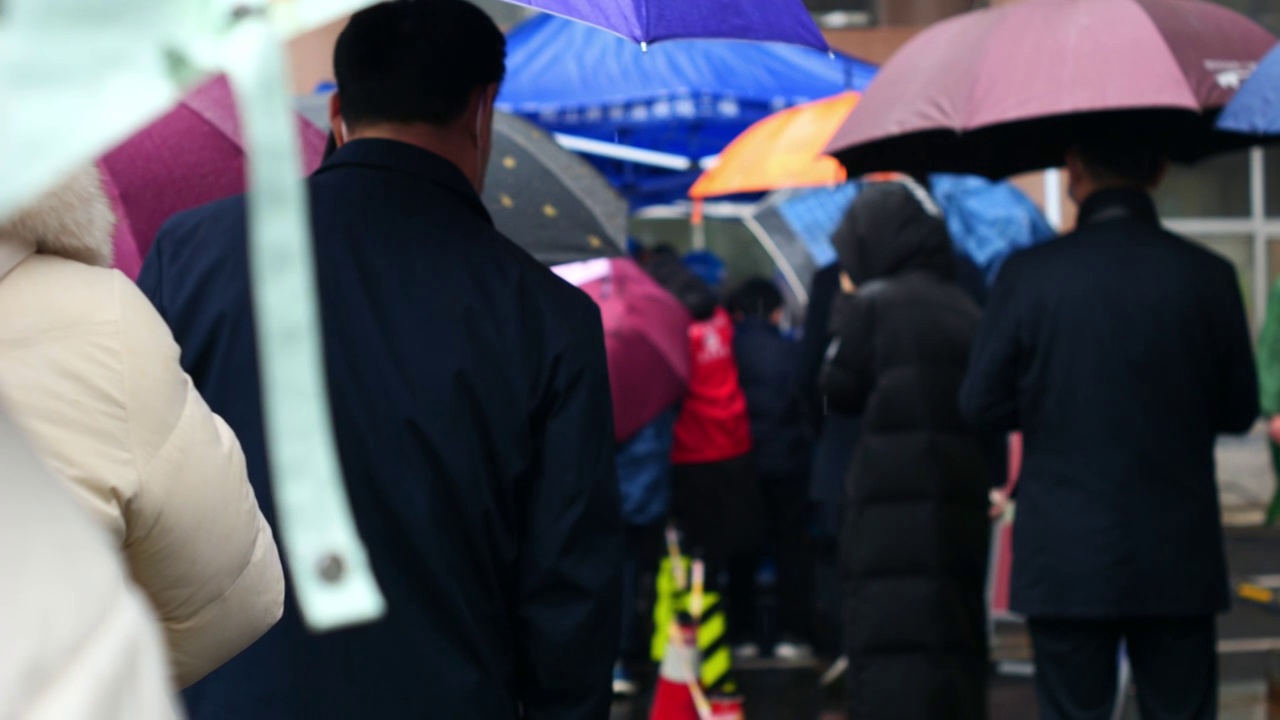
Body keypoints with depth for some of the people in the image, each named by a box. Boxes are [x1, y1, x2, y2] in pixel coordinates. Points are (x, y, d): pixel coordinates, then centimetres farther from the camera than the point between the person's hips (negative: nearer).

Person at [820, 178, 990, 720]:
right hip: (961, 504, 6)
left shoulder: (870, 306, -7)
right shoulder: (964, 311, 13)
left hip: (891, 507, -6)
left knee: (889, 658, -7)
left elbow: (839, 390, 1)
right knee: (957, 641, 13)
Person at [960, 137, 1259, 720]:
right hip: (1178, 562, 1)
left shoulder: (1027, 276, -7)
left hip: (1064, 560, -1)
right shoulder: (1206, 277, -4)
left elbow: (981, 404, -1)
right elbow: (1238, 411, 4)